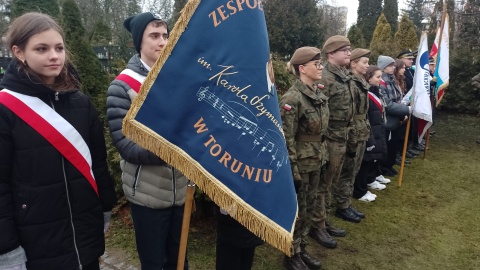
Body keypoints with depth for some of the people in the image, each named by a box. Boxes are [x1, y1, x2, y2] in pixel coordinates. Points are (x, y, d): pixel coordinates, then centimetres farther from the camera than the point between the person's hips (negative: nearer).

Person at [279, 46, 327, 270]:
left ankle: (302, 249, 36)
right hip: (299, 164, -8)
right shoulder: (292, 98, -19)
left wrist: (322, 157, 15)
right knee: (296, 211, 7)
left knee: (309, 208, 18)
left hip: (315, 162, 8)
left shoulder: (319, 95, 7)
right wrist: (292, 169, -18)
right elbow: (286, 138, -20)